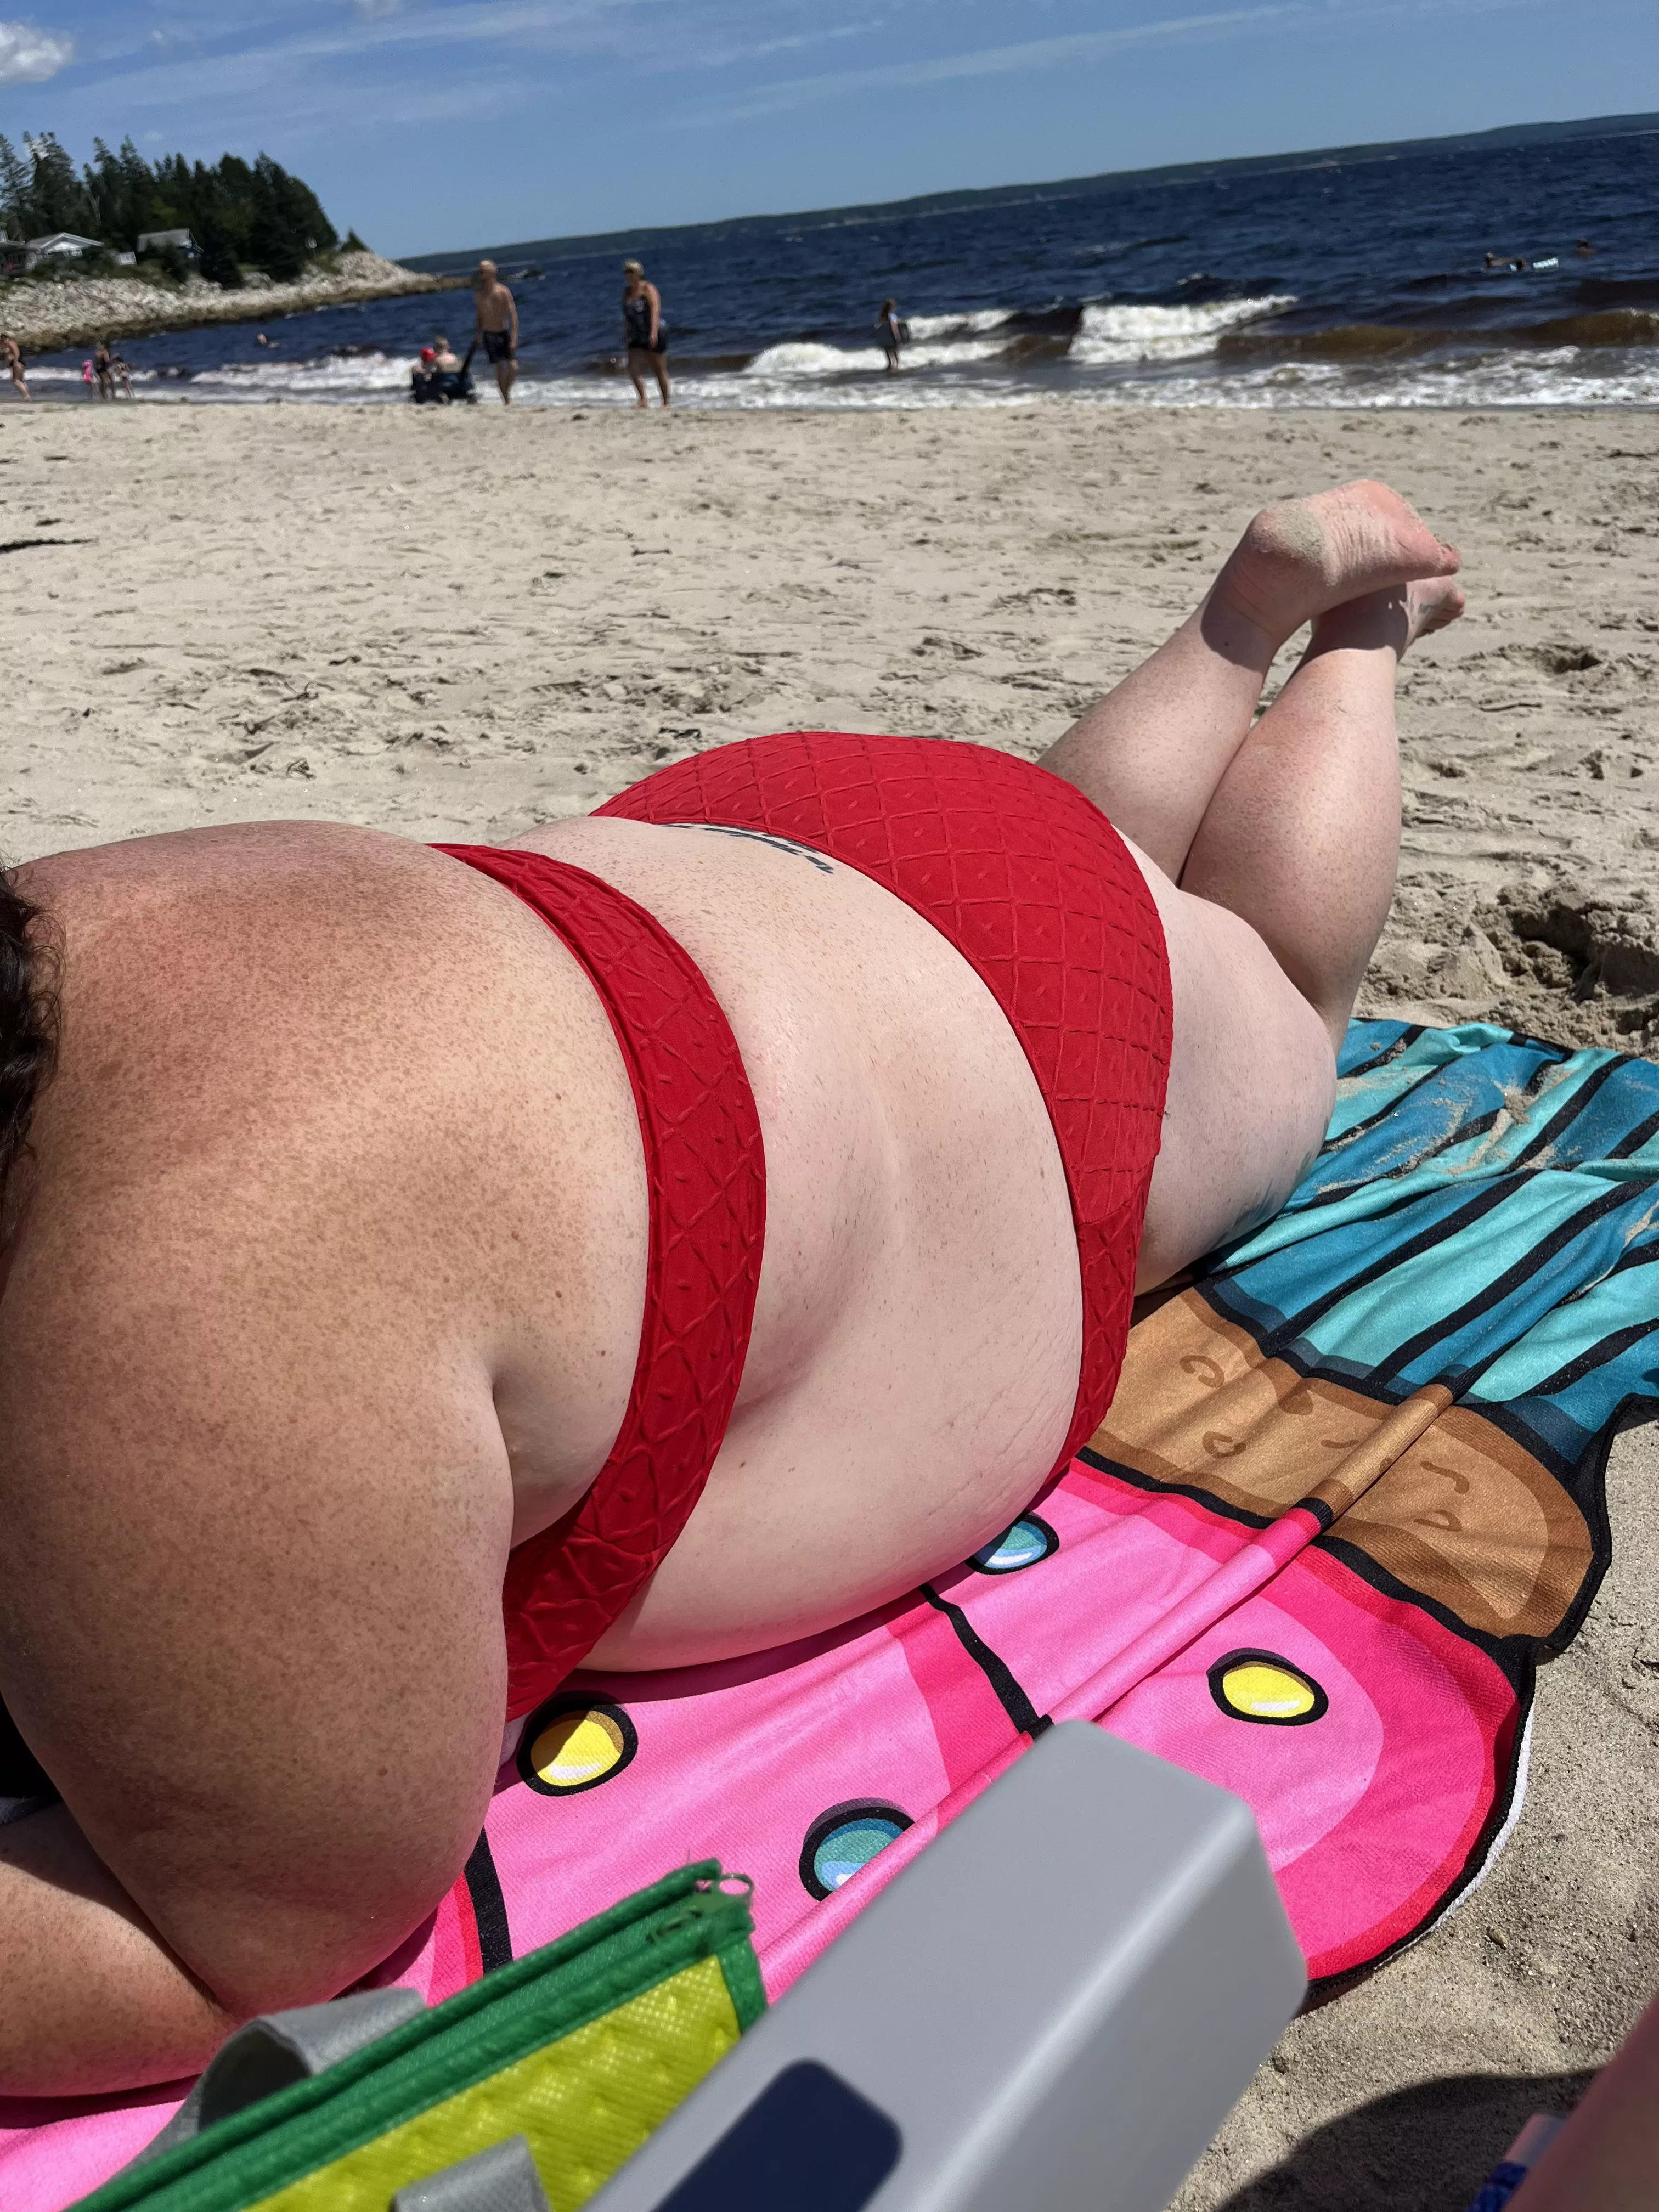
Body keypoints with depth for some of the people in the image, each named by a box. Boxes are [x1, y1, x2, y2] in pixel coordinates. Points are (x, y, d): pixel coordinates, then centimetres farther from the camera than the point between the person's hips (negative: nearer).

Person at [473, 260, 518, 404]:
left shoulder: (503, 292, -5)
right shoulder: (479, 294, 6)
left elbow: (513, 314, -7)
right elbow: (480, 314, 15)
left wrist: (514, 337, -16)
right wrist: (478, 334, 8)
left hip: (504, 333, -2)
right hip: (489, 335, 2)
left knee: (513, 367, -11)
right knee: (499, 369, -3)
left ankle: (508, 391, 13)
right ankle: (506, 400, 5)